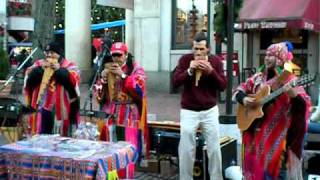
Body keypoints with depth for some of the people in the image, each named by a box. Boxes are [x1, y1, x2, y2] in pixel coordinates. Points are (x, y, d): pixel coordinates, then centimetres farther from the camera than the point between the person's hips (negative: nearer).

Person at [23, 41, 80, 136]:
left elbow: (74, 80, -15)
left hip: (60, 108, -2)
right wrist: (40, 69, -12)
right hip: (42, 106, 2)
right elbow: (29, 79, 0)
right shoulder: (39, 64, 11)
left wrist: (59, 69, -17)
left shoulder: (68, 66, 2)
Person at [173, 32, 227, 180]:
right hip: (188, 111, -1)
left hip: (210, 111, 1)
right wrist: (190, 70, -22)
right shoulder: (185, 59, -4)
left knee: (214, 149, 5)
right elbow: (175, 82, -10)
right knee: (186, 150, 0)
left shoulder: (216, 61, -1)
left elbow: (223, 86, -6)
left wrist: (211, 71, -20)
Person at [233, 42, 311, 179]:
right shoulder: (259, 77, 8)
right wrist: (243, 99, -8)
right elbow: (239, 90, 13)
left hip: (278, 135, -5)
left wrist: (293, 95, -39)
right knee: (256, 167, 13)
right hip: (257, 132, 6)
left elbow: (304, 104, -19)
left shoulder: (289, 79, -9)